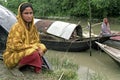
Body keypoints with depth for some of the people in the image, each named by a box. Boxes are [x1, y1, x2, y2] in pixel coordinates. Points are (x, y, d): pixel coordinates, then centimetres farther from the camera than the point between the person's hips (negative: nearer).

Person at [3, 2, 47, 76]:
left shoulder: (32, 26, 1)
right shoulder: (16, 27, -22)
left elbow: (36, 41, 8)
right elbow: (16, 46, -27)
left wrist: (39, 48, -16)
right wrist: (33, 47, -24)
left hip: (24, 52, 7)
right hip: (12, 57, -7)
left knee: (42, 47, -7)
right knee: (33, 53, -31)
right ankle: (14, 67, -10)